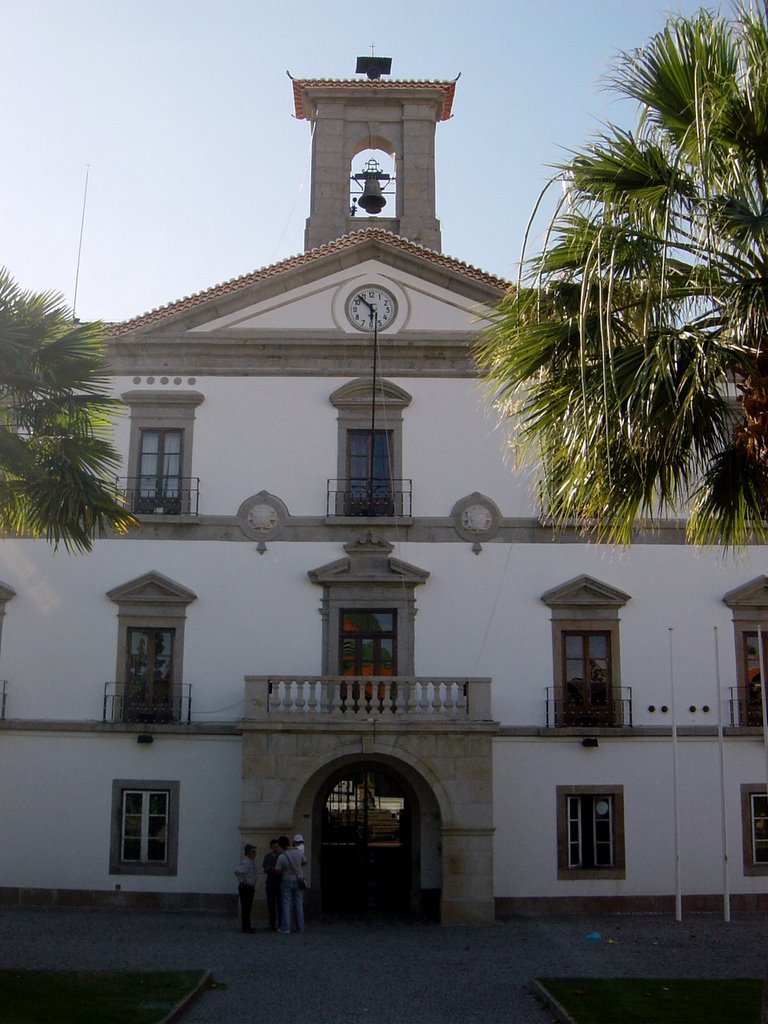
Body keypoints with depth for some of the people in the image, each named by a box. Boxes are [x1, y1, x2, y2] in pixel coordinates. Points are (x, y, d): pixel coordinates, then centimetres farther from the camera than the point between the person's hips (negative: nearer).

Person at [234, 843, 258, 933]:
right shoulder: (246, 862, -18)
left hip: (250, 888, 10)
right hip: (245, 887, -10)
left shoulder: (252, 861, 12)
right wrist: (242, 881, -22)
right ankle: (246, 927, -2)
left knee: (248, 908, 14)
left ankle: (247, 927, 20)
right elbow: (237, 871, -34)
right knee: (245, 908, -5)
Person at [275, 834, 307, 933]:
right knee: (299, 905, 9)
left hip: (287, 881, -3)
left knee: (286, 905, 3)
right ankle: (300, 928, 12)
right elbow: (304, 862, 9)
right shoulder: (299, 852, -9)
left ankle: (286, 928, -1)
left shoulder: (281, 857, -18)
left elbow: (277, 871, -9)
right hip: (298, 881, 3)